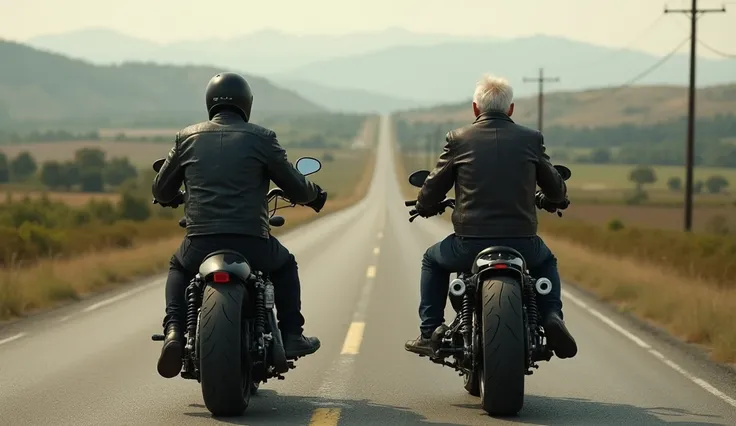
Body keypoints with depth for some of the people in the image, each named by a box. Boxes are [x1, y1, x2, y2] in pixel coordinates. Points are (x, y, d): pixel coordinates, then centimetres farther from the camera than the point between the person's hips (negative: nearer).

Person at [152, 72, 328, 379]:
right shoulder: (261, 138, 1)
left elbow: (161, 190, 17)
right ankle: (291, 335, 21)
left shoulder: (187, 137, 8)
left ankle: (174, 330, 10)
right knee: (285, 266, 30)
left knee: (178, 267, 33)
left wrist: (173, 198, 42)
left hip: (200, 244, 1)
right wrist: (314, 195, 28)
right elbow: (297, 188, 4)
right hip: (251, 243, -1)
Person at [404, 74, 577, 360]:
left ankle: (429, 333, 19)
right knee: (546, 263, 34)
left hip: (470, 244, -1)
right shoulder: (532, 139, 5)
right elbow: (556, 190, 14)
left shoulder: (458, 139, 2)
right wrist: (551, 202, 38)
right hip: (522, 243, 1)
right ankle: (552, 318, 9)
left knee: (433, 261, 29)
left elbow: (432, 191, 7)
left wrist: (424, 207, 31)